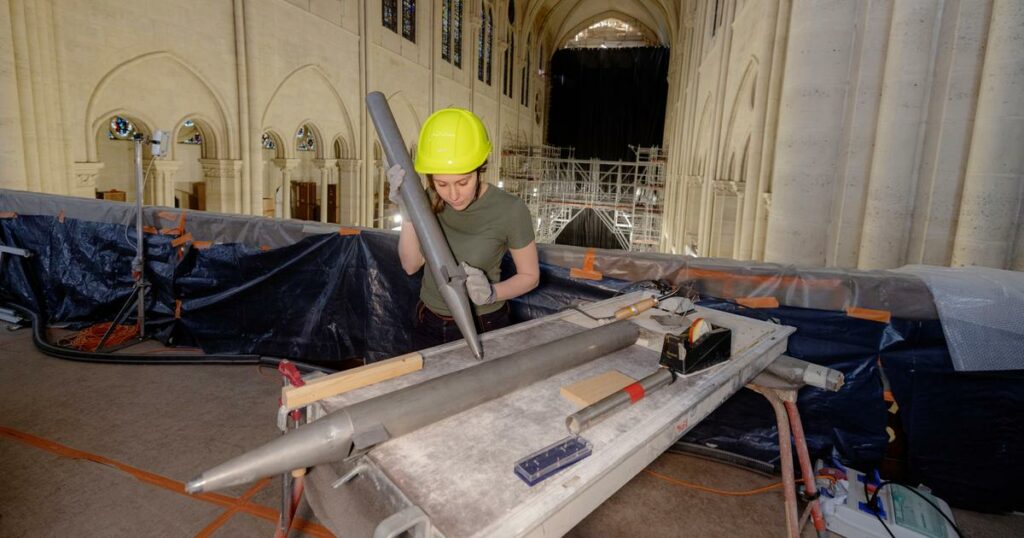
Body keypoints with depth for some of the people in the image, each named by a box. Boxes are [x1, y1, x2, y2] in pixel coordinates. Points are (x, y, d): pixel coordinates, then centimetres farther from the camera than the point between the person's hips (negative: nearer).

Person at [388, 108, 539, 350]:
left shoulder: (510, 211, -23)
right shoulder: (432, 199, -10)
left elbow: (530, 276, -10)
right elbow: (411, 264, -10)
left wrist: (491, 292, -28)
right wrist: (407, 210, -23)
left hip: (482, 326, -4)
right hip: (429, 323, 4)